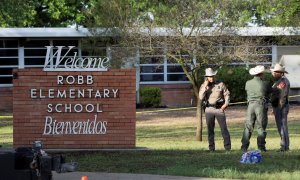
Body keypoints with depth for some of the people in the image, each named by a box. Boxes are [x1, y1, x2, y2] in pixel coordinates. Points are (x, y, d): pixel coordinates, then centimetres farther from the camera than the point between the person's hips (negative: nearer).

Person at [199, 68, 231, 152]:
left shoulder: (220, 84, 6)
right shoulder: (203, 86, 7)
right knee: (210, 129, 3)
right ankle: (211, 147, 8)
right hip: (209, 109, 2)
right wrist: (205, 87, -11)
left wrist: (226, 104, -5)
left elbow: (227, 94, 10)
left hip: (219, 108, -1)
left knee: (224, 128, -7)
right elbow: (201, 97, -5)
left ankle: (227, 146, -5)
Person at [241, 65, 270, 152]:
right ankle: (261, 146, 1)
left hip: (250, 105, 3)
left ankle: (244, 146, 3)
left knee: (248, 126, 7)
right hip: (261, 106, -3)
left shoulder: (248, 83, 3)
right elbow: (269, 92, 6)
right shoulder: (264, 84, -7)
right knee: (261, 127, 3)